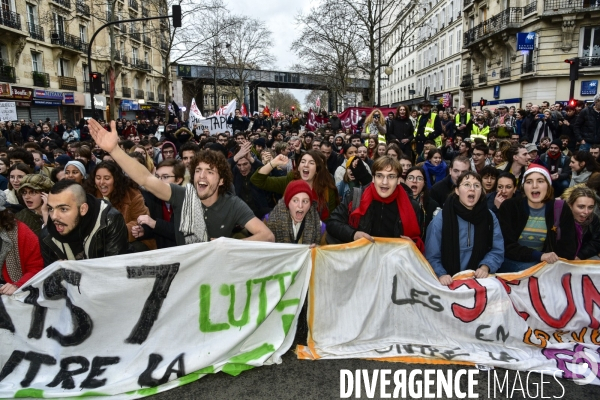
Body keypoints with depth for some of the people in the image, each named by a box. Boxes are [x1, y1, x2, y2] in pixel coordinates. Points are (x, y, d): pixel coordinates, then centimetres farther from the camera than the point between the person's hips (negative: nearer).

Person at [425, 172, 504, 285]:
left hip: (479, 279, 2)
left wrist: (485, 267, -11)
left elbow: (497, 250, 7)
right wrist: (441, 275, -22)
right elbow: (431, 256, -6)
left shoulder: (490, 217, 6)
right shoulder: (441, 218, -6)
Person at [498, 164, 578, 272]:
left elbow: (569, 251, -2)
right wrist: (539, 256, -28)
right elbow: (507, 247, -15)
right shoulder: (509, 207, -7)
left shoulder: (561, 210, -2)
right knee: (528, 269, -32)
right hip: (512, 263, -3)